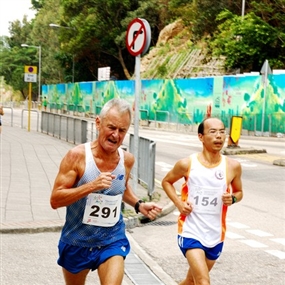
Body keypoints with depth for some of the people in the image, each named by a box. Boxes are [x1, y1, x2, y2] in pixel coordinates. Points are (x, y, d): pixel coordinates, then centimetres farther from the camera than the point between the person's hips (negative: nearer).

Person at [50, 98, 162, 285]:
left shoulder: (127, 160, -6)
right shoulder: (78, 156, -19)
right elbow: (55, 200, -21)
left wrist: (139, 205, 0)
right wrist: (92, 186, -32)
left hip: (112, 241, 1)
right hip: (77, 242, -1)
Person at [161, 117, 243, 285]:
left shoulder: (233, 166, -5)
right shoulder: (187, 164, -10)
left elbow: (239, 192, 13)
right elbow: (166, 182, 8)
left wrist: (233, 199, -11)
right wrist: (178, 203, -8)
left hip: (216, 236, 4)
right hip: (191, 232, -3)